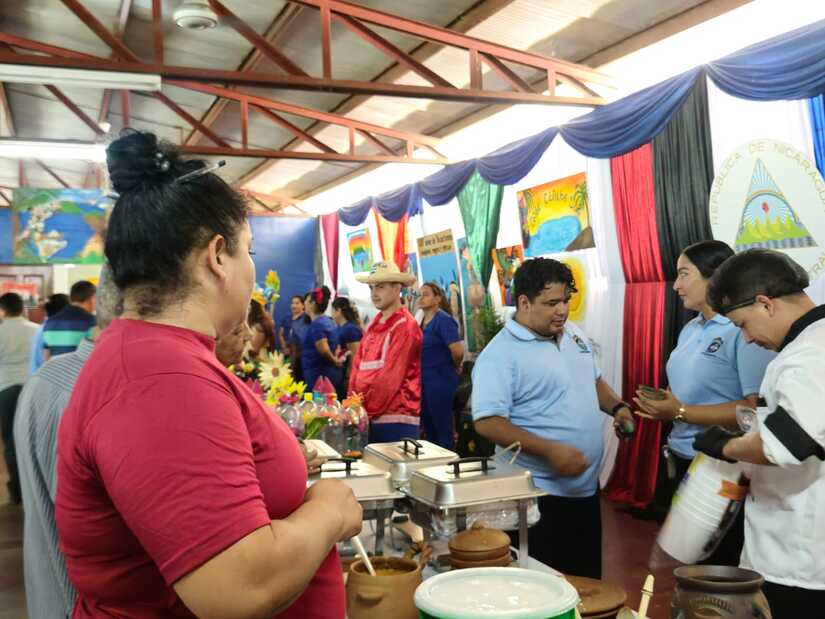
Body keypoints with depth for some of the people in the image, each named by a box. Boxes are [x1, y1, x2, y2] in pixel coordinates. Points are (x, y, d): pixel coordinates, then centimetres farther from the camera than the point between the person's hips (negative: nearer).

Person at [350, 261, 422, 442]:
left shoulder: (405, 325, -9)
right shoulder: (373, 327, 14)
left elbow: (391, 376, -15)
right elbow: (358, 367, 11)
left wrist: (366, 410, -13)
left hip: (396, 418, -7)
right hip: (370, 417, 7)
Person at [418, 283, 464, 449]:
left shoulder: (443, 320, -15)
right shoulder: (423, 321, 10)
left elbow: (457, 350, -25)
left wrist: (456, 367, -8)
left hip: (440, 381, -9)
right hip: (424, 381, 9)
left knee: (443, 428, 1)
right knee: (429, 427, 16)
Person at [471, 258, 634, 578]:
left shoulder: (574, 335, 8)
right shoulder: (500, 355, -18)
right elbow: (488, 422, -23)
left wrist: (616, 407, 3)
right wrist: (550, 450, -29)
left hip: (587, 486, 8)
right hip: (541, 494, -7)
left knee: (588, 582, 20)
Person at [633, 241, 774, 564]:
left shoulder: (745, 329, -18)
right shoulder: (690, 329, 9)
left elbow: (756, 409, -24)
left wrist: (680, 413, -23)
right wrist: (664, 403, -1)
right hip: (679, 462, 9)